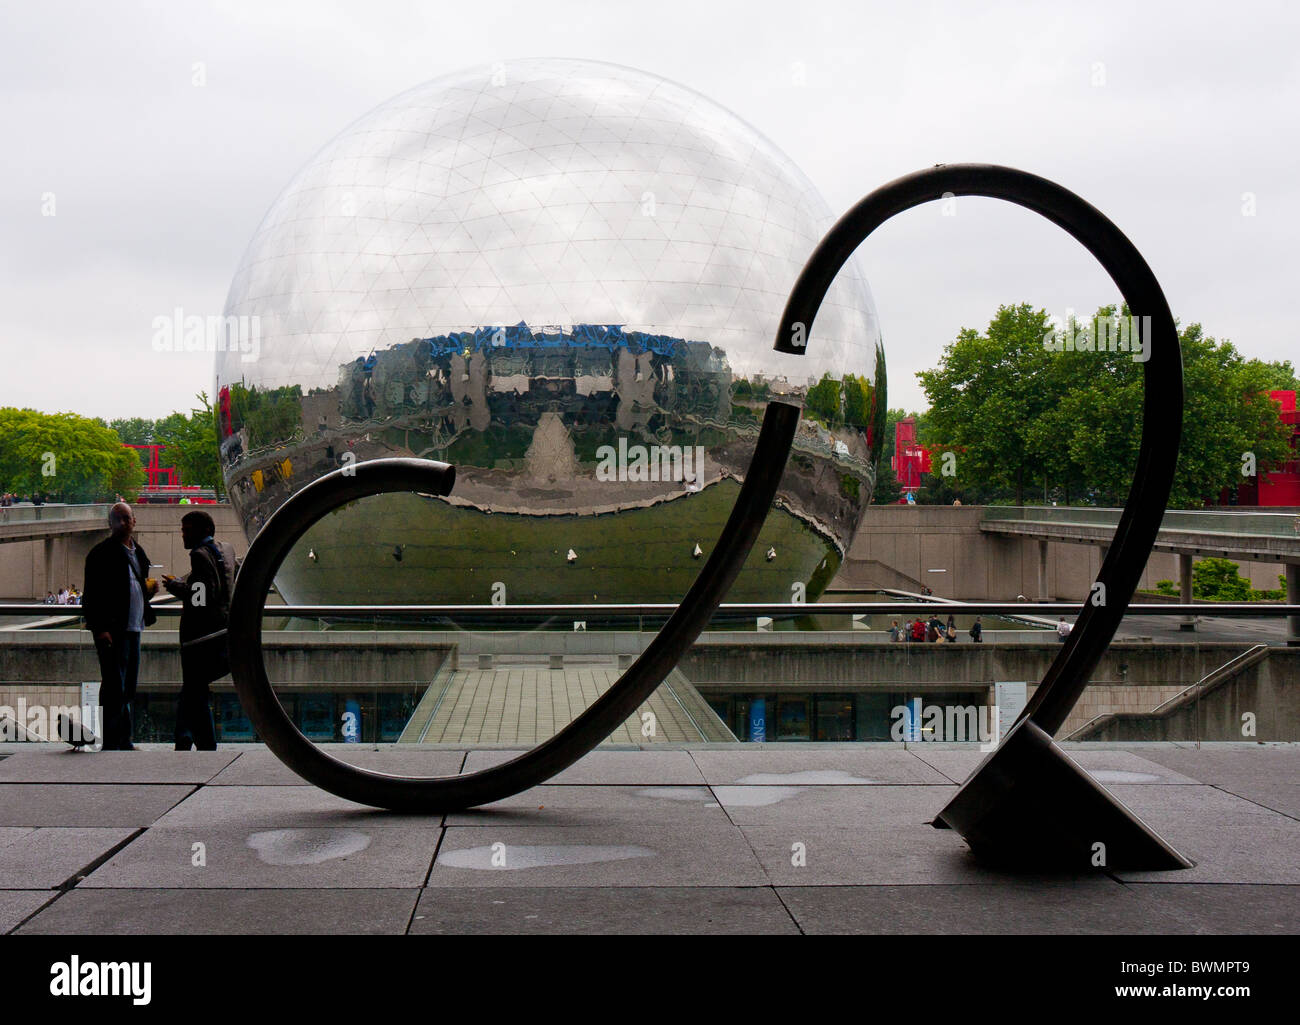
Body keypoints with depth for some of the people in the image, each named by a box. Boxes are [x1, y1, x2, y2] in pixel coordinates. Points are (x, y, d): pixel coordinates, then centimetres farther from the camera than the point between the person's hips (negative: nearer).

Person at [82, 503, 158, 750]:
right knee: (114, 686, -7)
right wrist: (100, 628, -18)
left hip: (133, 628, 8)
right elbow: (92, 594, -11)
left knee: (127, 687, 11)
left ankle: (123, 740, 18)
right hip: (112, 630, -8)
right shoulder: (101, 553, -7)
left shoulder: (137, 551, 17)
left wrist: (149, 589, 7)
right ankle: (111, 742, -2)